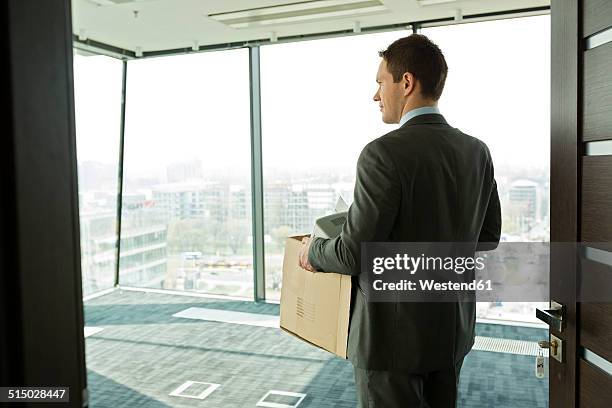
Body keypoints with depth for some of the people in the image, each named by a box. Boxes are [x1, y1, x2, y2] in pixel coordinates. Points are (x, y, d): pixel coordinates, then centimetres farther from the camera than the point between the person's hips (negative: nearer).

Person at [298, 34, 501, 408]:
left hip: (395, 335, -7)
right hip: (453, 332, 7)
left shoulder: (384, 154, -22)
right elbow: (487, 236, 9)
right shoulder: (477, 152, 1)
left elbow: (355, 254, -21)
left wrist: (313, 251, -1)